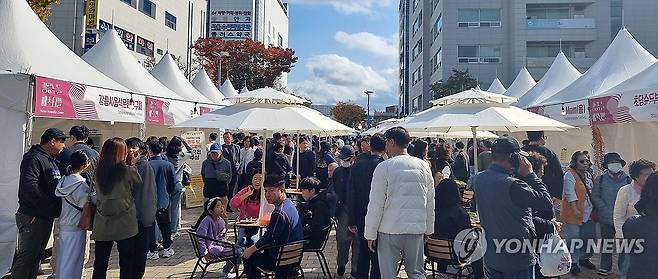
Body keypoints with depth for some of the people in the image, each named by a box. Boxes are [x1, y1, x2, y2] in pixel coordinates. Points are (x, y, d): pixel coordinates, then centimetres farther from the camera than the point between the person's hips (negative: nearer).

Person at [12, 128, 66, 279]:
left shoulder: (52, 160, 16)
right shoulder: (33, 158, -14)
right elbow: (29, 186, -26)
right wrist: (52, 206, -24)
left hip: (46, 217, 9)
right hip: (33, 218, -9)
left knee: (37, 255, 16)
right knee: (26, 256, -3)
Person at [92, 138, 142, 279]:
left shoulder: (98, 172, -2)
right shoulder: (129, 171, -13)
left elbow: (97, 194, 8)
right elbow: (139, 185, 5)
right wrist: (133, 165, 12)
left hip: (102, 226, 3)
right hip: (125, 225, -3)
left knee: (100, 264, 14)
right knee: (126, 263, 9)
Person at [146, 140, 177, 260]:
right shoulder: (169, 165, -6)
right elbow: (173, 184, 1)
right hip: (164, 201, 3)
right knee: (165, 225, 15)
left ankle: (153, 251, 11)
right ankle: (167, 249, 21)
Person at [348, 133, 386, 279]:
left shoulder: (357, 166, -2)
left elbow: (351, 195, 1)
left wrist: (352, 221, 8)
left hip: (362, 219, 4)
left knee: (362, 252, 18)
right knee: (377, 256, 6)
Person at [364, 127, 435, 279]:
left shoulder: (384, 167, -9)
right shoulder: (424, 166, 5)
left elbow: (376, 205, -9)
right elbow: (430, 203, 11)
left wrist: (370, 234, -1)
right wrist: (428, 229, 20)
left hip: (390, 229, -4)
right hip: (417, 229, 4)